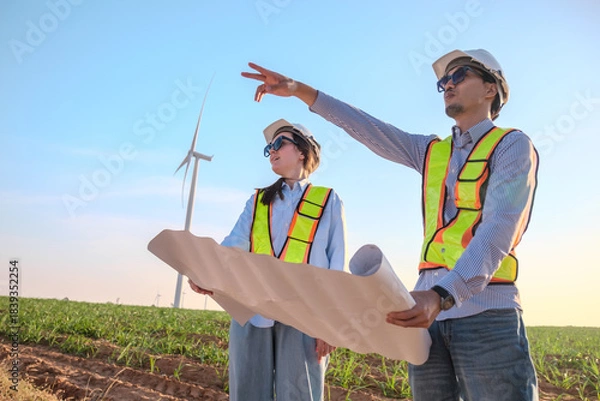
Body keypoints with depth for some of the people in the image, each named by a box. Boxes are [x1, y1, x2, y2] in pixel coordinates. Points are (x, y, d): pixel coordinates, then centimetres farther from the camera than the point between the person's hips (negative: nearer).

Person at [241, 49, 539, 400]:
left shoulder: (513, 145, 1)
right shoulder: (431, 151, 18)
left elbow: (499, 228, -14)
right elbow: (366, 128, 13)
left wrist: (444, 294, -30)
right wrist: (300, 90, 5)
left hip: (486, 311, -5)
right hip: (429, 309, 5)